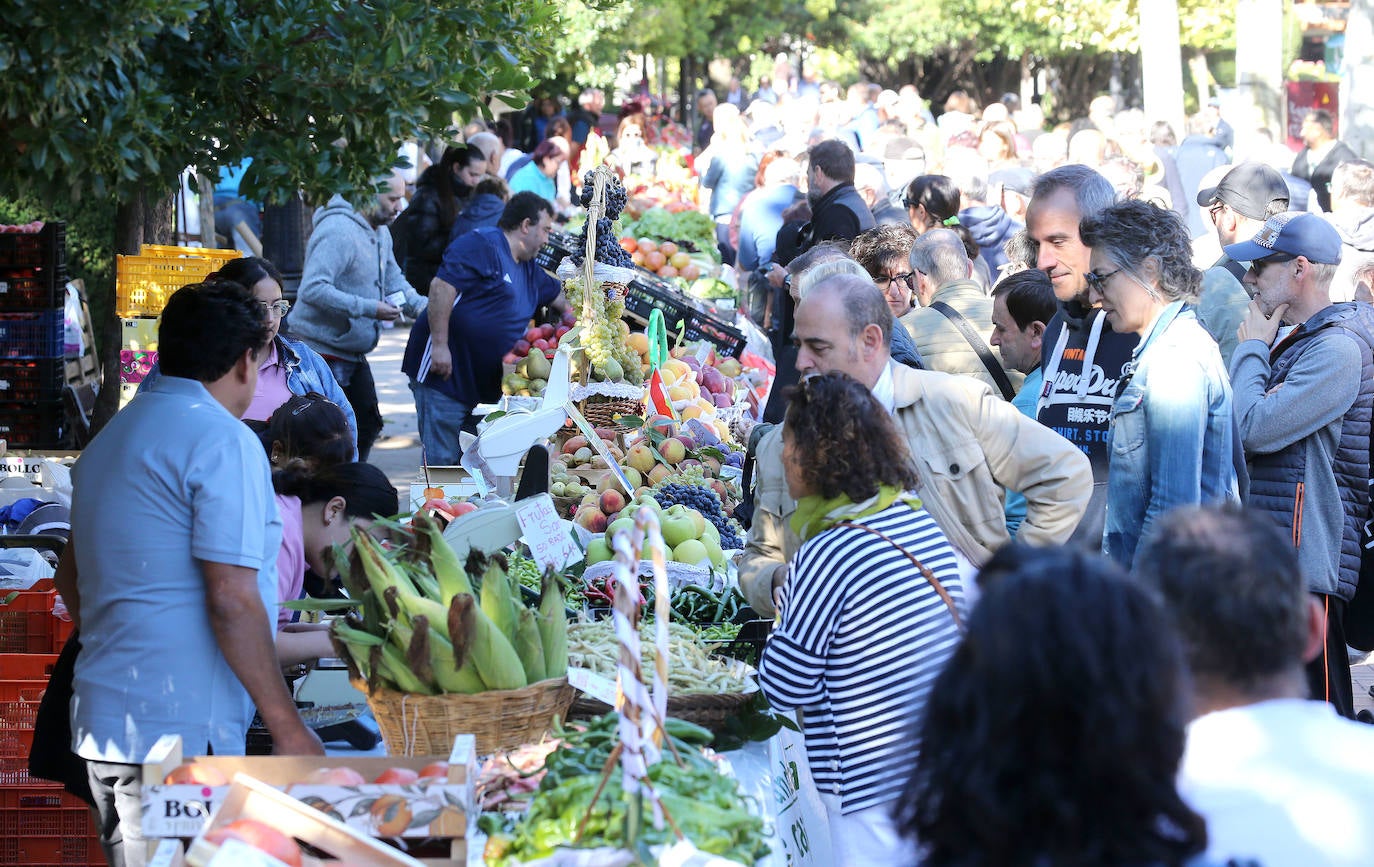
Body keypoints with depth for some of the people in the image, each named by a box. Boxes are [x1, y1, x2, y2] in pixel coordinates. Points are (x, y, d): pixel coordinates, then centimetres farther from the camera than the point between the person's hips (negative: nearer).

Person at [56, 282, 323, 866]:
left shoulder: (110, 438, 17)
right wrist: (287, 727, -14)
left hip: (99, 720, 9)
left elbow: (71, 578, 27)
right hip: (181, 731, -9)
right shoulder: (223, 441, -11)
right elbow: (232, 600, -18)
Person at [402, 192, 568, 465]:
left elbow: (562, 298, 34)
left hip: (480, 380, 10)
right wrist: (439, 345, -25)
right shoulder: (483, 244, -11)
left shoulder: (528, 270, 20)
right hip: (443, 371, -10)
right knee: (442, 458, -10)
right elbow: (442, 287, -21)